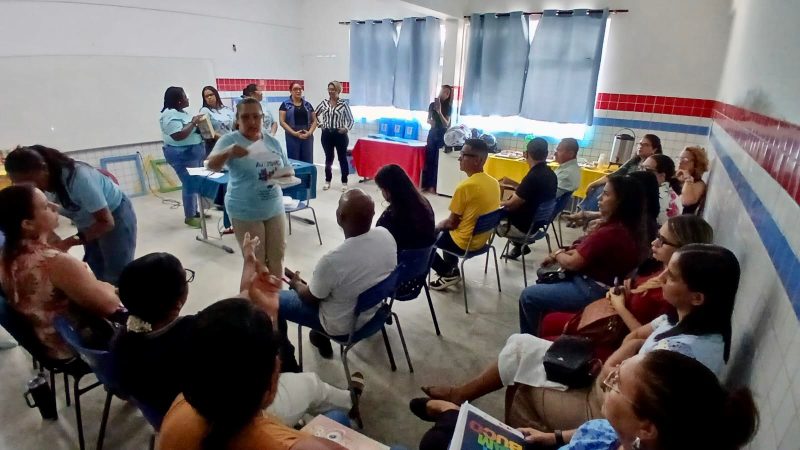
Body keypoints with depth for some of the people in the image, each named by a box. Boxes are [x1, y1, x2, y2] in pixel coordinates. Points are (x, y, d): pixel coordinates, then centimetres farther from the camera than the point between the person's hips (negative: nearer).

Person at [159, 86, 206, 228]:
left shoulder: (182, 112, 13)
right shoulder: (170, 115, -17)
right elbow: (178, 135, -27)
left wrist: (199, 125, 7)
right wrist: (193, 123, -22)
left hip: (194, 152, 10)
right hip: (183, 155, -10)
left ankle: (195, 211, 25)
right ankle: (189, 217, 2)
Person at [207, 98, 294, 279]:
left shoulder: (273, 142, 3)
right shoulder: (230, 140, -12)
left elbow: (288, 170, 9)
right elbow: (212, 166, -25)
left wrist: (284, 175, -14)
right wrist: (228, 153, -45)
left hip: (274, 209, 5)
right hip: (245, 213, -5)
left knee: (277, 256, 17)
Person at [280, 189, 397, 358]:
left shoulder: (332, 260, -36)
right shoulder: (386, 235, -19)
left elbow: (310, 299, -16)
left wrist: (297, 284, 7)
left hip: (341, 328, -6)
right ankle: (321, 336, 38)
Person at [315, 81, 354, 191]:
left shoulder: (343, 104, -6)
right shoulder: (324, 103, 4)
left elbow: (350, 119, 1)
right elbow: (316, 114, 19)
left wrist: (346, 128, -12)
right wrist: (321, 124, 9)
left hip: (340, 134, -3)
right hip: (326, 134, 3)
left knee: (342, 158, 4)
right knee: (328, 158, 11)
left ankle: (344, 182, 12)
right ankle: (327, 181, 22)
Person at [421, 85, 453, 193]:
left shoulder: (448, 108, -2)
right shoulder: (432, 104, 4)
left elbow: (446, 124, -10)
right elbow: (428, 120, 12)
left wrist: (439, 112, -22)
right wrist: (430, 121, -12)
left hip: (442, 136, -2)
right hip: (432, 134, 2)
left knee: (437, 161, -3)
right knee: (428, 159, 2)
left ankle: (433, 186, 0)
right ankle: (426, 184, 8)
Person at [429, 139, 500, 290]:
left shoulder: (465, 186, -26)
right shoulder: (494, 183, -3)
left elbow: (452, 223, -17)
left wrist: (439, 225, 5)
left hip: (464, 243, -8)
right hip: (482, 238, 8)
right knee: (446, 229, 32)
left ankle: (448, 274, 11)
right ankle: (453, 269, 34)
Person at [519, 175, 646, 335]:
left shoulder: (609, 233, -29)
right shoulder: (628, 227, 3)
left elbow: (572, 263, -21)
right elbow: (585, 251, 12)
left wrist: (557, 254, -1)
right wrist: (564, 252, -1)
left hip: (592, 292, -11)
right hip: (601, 286, 11)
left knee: (528, 296, -5)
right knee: (545, 279, 26)